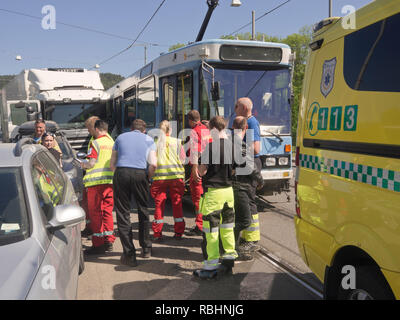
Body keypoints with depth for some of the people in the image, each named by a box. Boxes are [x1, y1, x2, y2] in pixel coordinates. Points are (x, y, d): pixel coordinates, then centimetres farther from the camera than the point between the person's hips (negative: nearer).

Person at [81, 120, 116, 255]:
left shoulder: (95, 143, -6)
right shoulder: (112, 142, 11)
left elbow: (91, 163, -12)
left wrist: (83, 165, 10)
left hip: (96, 180, -6)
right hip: (111, 180, 6)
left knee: (95, 212, 1)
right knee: (107, 211, 14)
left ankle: (98, 244, 4)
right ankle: (108, 241, 17)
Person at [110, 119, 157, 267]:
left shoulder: (120, 137, 21)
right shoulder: (148, 139, 16)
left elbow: (112, 164, 16)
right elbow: (153, 164, 2)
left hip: (121, 173, 0)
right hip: (140, 174, 0)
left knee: (123, 214, 4)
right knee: (143, 211, 16)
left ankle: (129, 254, 3)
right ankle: (146, 248, 26)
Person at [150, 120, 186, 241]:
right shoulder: (177, 142, 2)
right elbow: (182, 158, 5)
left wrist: (151, 174, 13)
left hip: (159, 176, 0)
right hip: (176, 176, 1)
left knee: (159, 205, 6)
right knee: (177, 204, 9)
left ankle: (157, 234, 8)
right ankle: (178, 232, 14)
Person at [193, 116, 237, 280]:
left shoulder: (211, 146, -14)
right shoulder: (232, 145, 5)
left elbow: (202, 171, -10)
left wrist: (199, 164, 8)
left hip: (213, 192, -7)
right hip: (229, 190, 7)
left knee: (211, 229, -1)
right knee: (227, 226, 17)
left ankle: (210, 267, 4)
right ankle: (229, 258, 27)